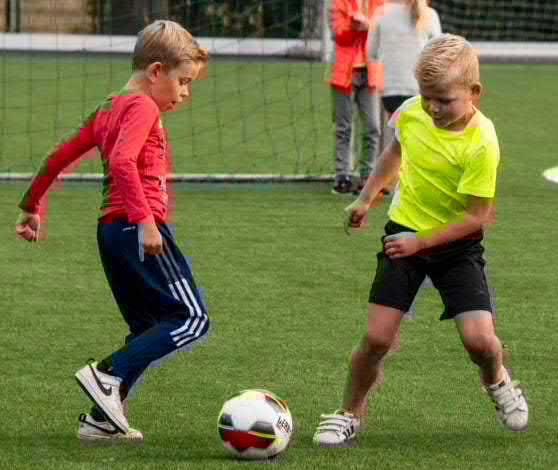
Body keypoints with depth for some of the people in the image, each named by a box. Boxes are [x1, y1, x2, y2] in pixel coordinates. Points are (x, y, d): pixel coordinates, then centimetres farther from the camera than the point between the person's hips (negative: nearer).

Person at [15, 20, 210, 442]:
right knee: (193, 319, -9)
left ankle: (103, 418, 10)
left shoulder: (109, 109, 19)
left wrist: (32, 206, 30)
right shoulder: (143, 107, -9)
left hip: (112, 231, 10)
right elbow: (122, 161, -26)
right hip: (139, 230, -10)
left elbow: (59, 156, 22)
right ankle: (108, 375, -16)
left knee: (149, 331, 15)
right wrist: (145, 220, -32)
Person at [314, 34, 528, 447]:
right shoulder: (411, 113, -9)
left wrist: (422, 242, -20)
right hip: (404, 231, 3)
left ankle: (497, 381, 23)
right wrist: (366, 198, 20)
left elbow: (478, 216, -21)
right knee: (377, 337, -5)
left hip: (456, 243, -3)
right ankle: (350, 414, 17)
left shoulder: (481, 143, -25)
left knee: (479, 338, -13)